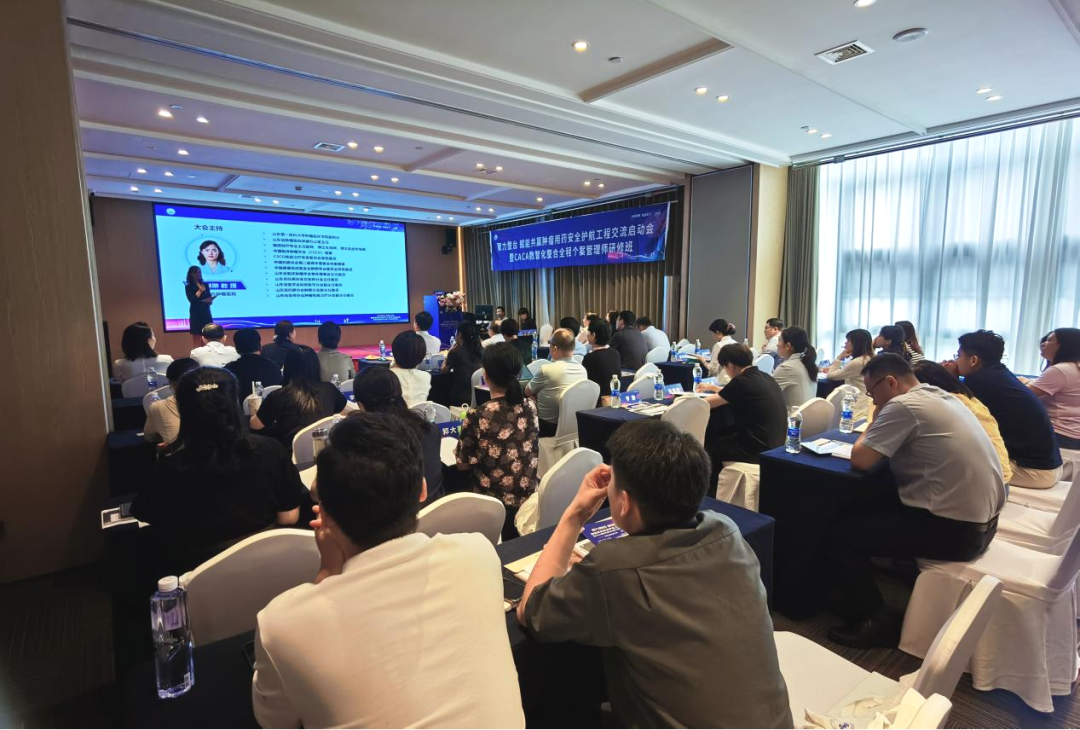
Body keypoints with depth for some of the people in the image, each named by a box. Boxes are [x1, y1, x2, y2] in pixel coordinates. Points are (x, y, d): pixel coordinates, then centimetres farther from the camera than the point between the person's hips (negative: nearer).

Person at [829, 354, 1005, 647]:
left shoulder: (903, 405, -18)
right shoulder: (941, 397, 11)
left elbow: (860, 459, -16)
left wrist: (871, 426, 0)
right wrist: (877, 430, 5)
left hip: (954, 528, -10)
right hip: (981, 518, 10)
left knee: (841, 532, -1)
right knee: (863, 508, 19)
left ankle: (875, 622, 10)